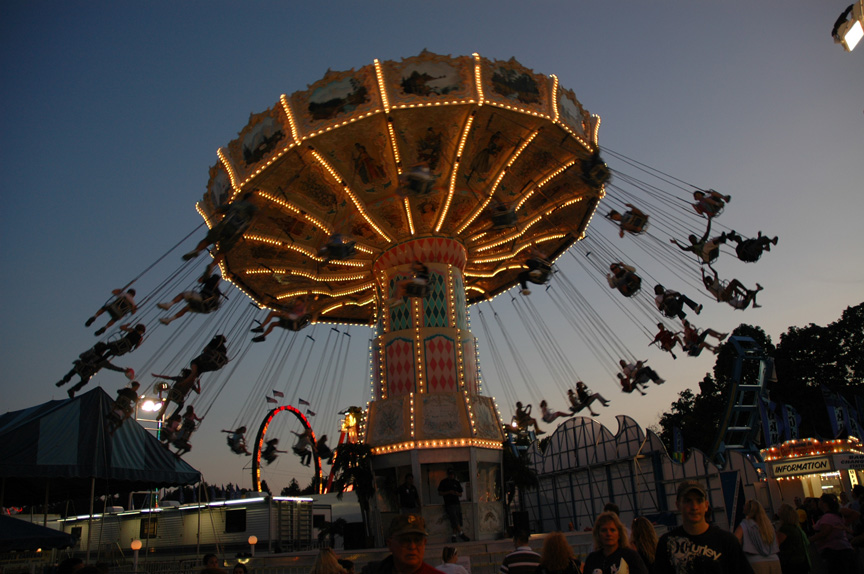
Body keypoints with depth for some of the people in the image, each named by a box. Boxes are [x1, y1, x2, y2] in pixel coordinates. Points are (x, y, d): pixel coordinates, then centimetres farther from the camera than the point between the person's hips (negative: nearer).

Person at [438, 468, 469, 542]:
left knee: (458, 521, -1)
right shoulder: (443, 482, 4)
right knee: (454, 520, -16)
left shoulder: (456, 482, 16)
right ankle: (461, 534, -9)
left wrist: (457, 494, -5)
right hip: (449, 505, -5)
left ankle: (454, 536, 5)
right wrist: (449, 492, -11)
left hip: (457, 503, 5)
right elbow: (440, 493, 1)